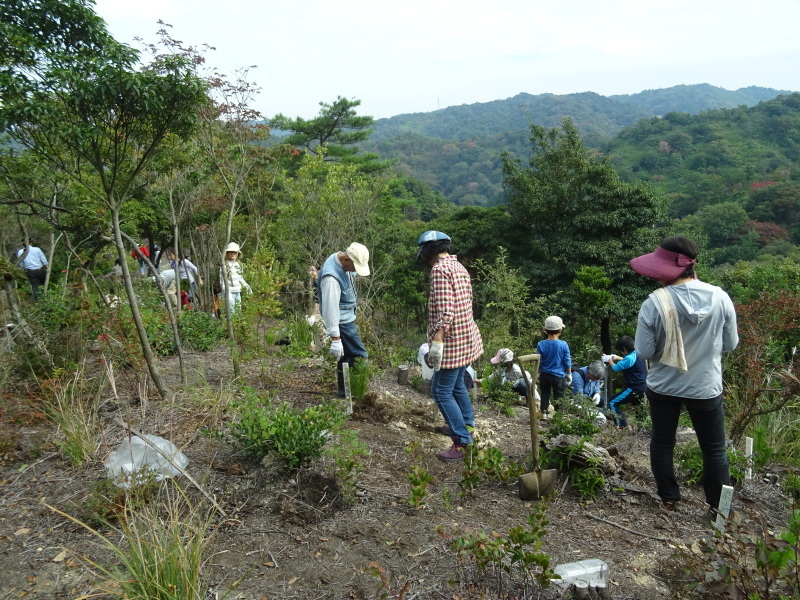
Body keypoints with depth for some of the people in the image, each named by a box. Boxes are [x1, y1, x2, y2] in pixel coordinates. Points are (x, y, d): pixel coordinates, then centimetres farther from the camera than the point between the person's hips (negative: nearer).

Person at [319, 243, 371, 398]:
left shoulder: (345, 262, -4)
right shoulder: (331, 277, -32)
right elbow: (331, 309, -31)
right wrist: (335, 338, -30)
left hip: (347, 318, 9)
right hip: (342, 321, -9)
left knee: (347, 356, 18)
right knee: (360, 356, -4)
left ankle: (344, 391, 30)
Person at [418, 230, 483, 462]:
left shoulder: (440, 269, -17)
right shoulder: (459, 266, 12)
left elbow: (445, 311, -26)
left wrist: (436, 342, -26)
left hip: (451, 341, -10)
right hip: (466, 337, 10)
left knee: (441, 392, -3)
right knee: (457, 384, 24)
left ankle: (463, 443, 0)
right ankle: (467, 425, 40)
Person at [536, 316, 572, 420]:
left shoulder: (541, 344, -11)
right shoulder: (564, 345, -14)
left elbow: (538, 362, -4)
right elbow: (567, 362, -5)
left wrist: (538, 374, 10)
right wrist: (569, 374, 9)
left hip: (544, 375, 1)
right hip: (558, 376, -1)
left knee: (545, 394, 17)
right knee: (558, 396, 11)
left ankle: (544, 414, 21)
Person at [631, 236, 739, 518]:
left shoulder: (655, 303, -22)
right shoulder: (720, 297, -14)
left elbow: (643, 352, -15)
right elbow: (730, 344, -2)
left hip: (663, 387, -1)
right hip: (705, 387, 1)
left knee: (662, 443, 19)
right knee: (714, 448, 19)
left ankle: (668, 497, 32)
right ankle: (717, 506, 31)